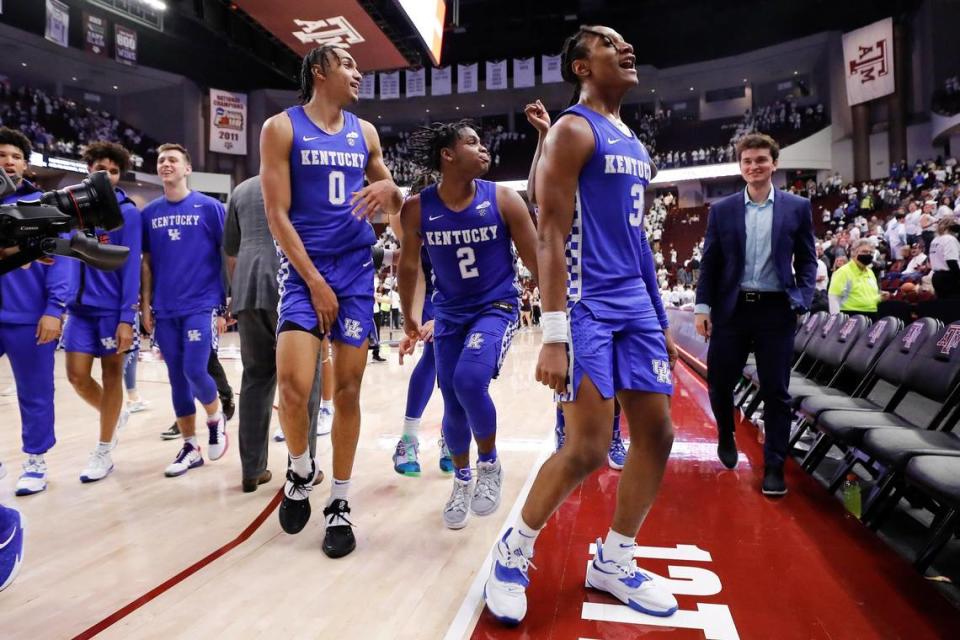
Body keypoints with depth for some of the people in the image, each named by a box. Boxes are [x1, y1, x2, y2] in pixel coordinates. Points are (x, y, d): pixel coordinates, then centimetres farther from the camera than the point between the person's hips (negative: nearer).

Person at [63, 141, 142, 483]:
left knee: (111, 375, 5)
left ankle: (104, 452, 17)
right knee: (77, 375, 4)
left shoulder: (127, 212, -7)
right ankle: (115, 415, 33)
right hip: (79, 307, 5)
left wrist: (127, 318, -16)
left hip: (113, 308, -4)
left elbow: (131, 267, -11)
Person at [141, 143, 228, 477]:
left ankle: (216, 418, 18)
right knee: (177, 378, 7)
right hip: (165, 310, 4)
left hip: (201, 305, -4)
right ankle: (190, 447, 18)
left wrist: (227, 304, -3)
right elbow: (147, 262, 14)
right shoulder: (149, 213, 9)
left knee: (195, 371, -12)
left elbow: (228, 257, 0)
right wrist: (146, 305, 8)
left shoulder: (209, 207, -1)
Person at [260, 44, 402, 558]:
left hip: (357, 267, 4)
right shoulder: (281, 127, 1)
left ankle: (340, 505, 15)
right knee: (293, 386, -17)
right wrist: (314, 281, -12)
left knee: (348, 389, 3)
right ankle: (300, 471, 15)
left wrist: (388, 191, -8)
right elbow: (277, 215, -5)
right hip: (304, 268, -3)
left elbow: (395, 207, 17)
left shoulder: (365, 132, 14)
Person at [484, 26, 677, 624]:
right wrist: (554, 335, -22)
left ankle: (613, 562, 24)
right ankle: (514, 552, 15)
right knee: (588, 449, -9)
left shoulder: (634, 143, 20)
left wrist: (660, 320, 20)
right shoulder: (573, 130, -6)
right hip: (588, 306, -9)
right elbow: (550, 236, -15)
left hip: (636, 305, 9)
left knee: (657, 433, 7)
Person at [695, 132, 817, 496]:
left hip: (776, 309, -1)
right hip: (731, 308, 1)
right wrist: (703, 306, -3)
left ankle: (774, 467, 15)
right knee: (719, 382, 8)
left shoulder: (798, 207, 5)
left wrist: (802, 302, -7)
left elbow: (807, 260, 6)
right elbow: (709, 262, 5)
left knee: (775, 390, 3)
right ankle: (726, 435, 38)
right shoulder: (721, 210, 5)